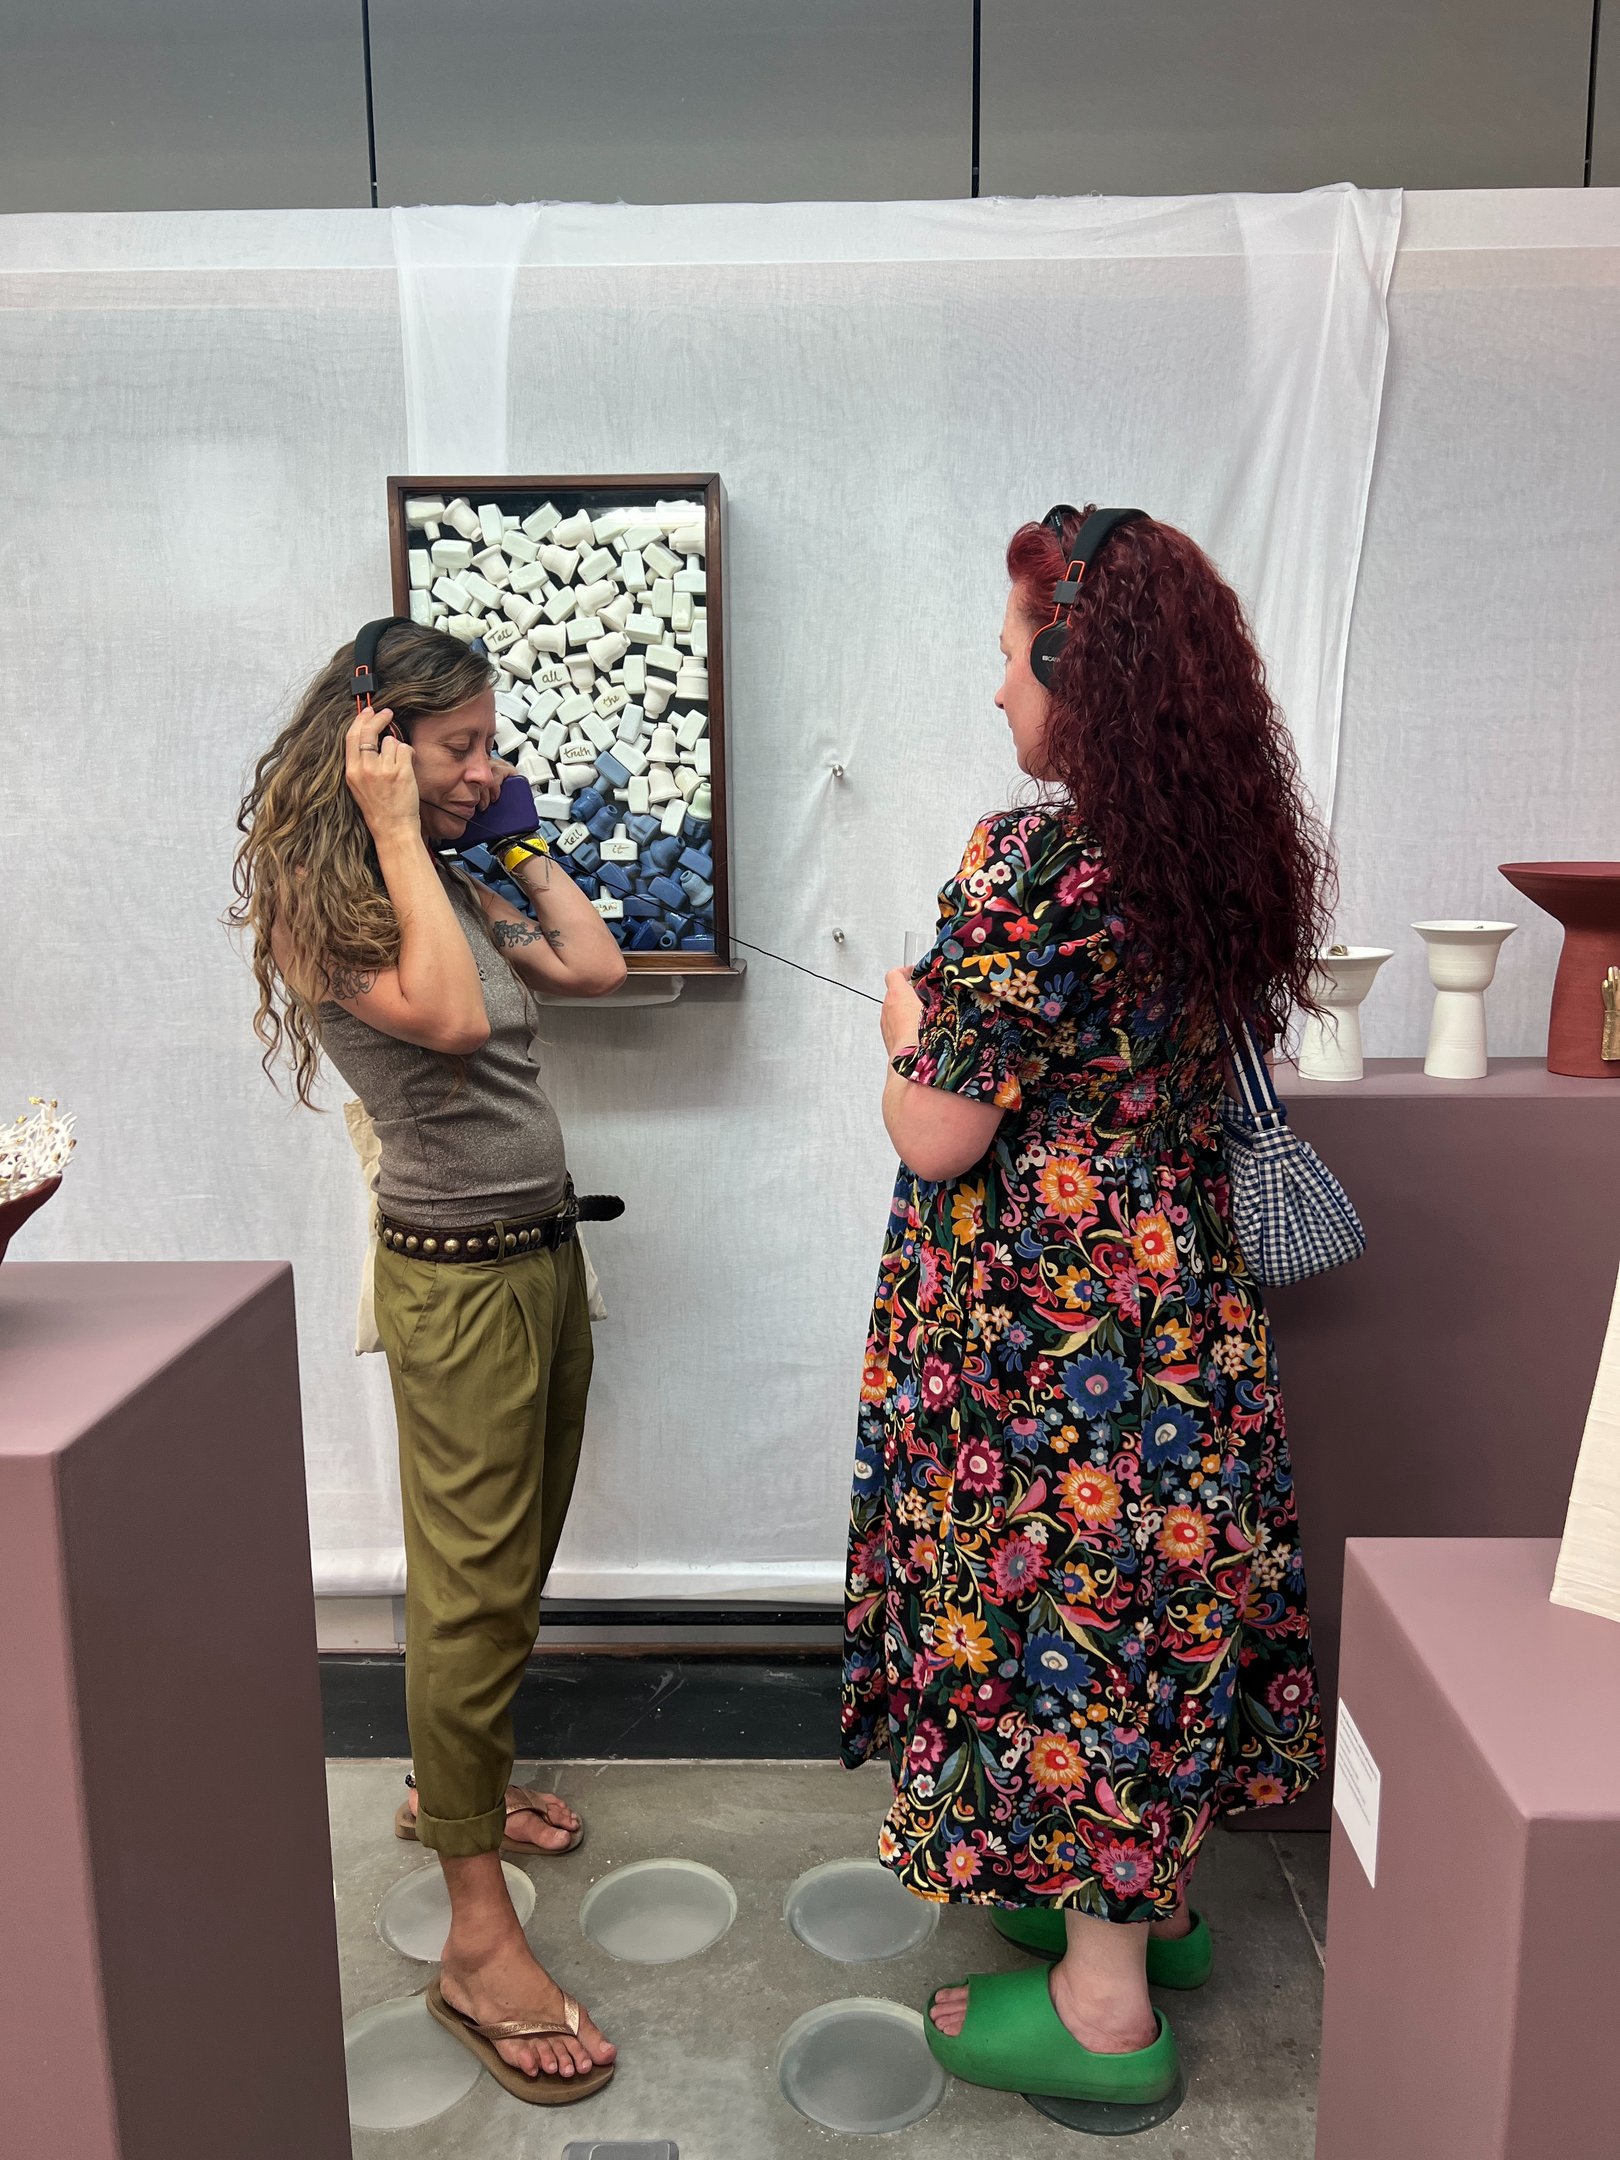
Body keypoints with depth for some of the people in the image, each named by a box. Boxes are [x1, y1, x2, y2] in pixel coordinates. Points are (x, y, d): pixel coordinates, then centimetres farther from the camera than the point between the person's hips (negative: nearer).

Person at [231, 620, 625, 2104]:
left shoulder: (453, 887, 12)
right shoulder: (317, 901, -13)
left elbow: (594, 968, 9)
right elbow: (449, 1018, -28)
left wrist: (517, 843, 11)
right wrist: (398, 835, -21)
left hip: (544, 1252, 9)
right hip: (457, 1274, -9)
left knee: (518, 1564, 19)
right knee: (474, 1588, -3)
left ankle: (456, 1781, 41)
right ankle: (479, 1941, 9)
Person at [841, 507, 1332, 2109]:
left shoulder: (1030, 863, -22)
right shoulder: (1217, 856, 4)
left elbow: (935, 1138, -20)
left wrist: (907, 1028, 0)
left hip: (1051, 1309, -8)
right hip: (1177, 1284, 9)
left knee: (1061, 1604, 6)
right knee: (1153, 1585, 21)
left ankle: (1103, 2005, 24)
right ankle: (1149, 1898, 41)